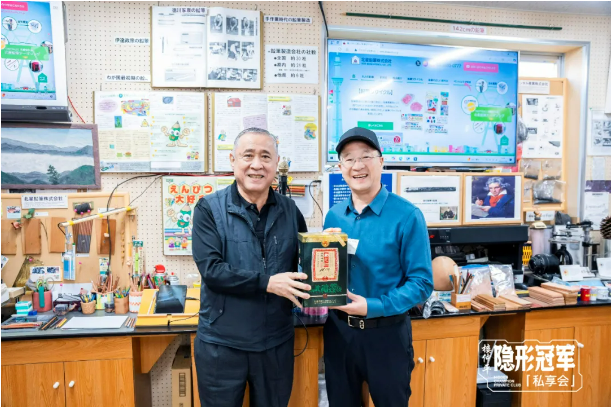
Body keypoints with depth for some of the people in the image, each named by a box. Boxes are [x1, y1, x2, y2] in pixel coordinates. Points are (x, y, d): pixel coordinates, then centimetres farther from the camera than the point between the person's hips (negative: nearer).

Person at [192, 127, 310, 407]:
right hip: (221, 343, -2)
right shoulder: (209, 209, -9)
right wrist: (266, 282, -25)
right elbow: (210, 269, -18)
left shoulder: (290, 210, 2)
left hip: (276, 342, 3)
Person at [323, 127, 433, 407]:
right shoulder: (334, 215, 2)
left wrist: (374, 307, -24)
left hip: (386, 332, -4)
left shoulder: (407, 216, -14)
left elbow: (422, 283, -15)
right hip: (337, 329, 4)